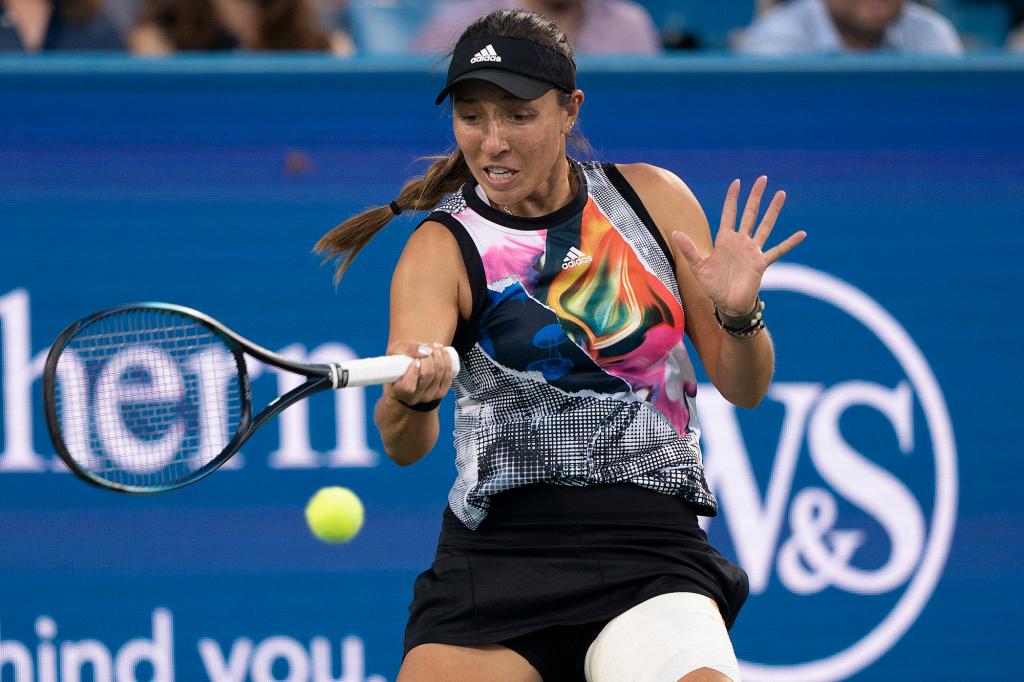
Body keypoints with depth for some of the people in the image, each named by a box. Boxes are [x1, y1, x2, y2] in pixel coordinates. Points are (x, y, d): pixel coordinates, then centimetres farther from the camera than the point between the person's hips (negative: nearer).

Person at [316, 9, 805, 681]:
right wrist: (413, 397, -38)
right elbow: (404, 447, -15)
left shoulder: (653, 199, 6)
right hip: (499, 547, 1)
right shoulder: (442, 249, 0)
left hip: (651, 552, 0)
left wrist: (738, 314, -9)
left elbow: (743, 387, 12)